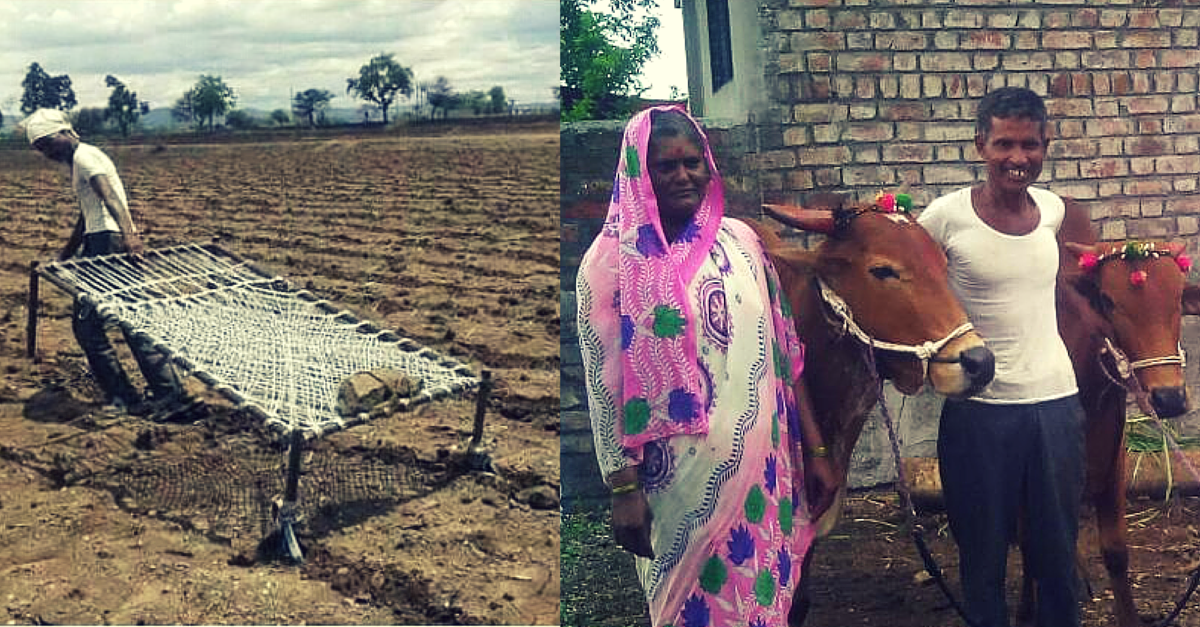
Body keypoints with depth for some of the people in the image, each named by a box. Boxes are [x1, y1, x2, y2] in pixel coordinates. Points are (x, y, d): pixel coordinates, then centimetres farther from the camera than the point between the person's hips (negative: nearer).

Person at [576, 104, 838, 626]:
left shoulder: (740, 240, 4)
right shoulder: (612, 259, -6)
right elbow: (605, 386, -7)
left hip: (763, 469, 3)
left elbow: (784, 354, 8)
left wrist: (815, 450, 7)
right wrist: (623, 488, -10)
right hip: (678, 482, -3)